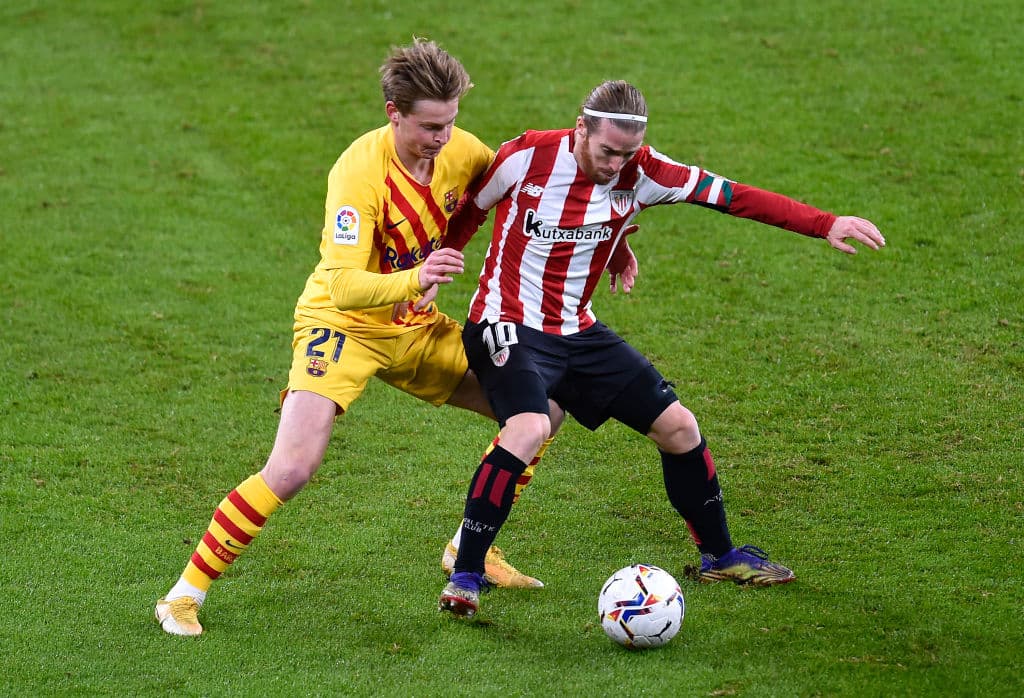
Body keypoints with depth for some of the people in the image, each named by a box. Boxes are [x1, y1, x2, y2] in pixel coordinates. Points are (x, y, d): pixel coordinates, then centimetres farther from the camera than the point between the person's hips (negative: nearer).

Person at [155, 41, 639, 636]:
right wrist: (416, 278, -52)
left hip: (416, 327, 7)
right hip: (343, 325, -7)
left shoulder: (460, 151, -9)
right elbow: (343, 287, -36)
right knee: (292, 469, -24)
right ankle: (186, 596, -9)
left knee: (544, 408, 4)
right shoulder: (360, 171, -28)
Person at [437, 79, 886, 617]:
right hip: (509, 327, -6)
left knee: (678, 427, 5)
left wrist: (825, 225, -12)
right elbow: (465, 214, -1)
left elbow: (730, 195, -7)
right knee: (529, 429, -33)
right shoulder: (527, 158, -17)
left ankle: (719, 556, 28)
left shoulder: (640, 173, -7)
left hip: (578, 332, 6)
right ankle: (464, 576, -21)